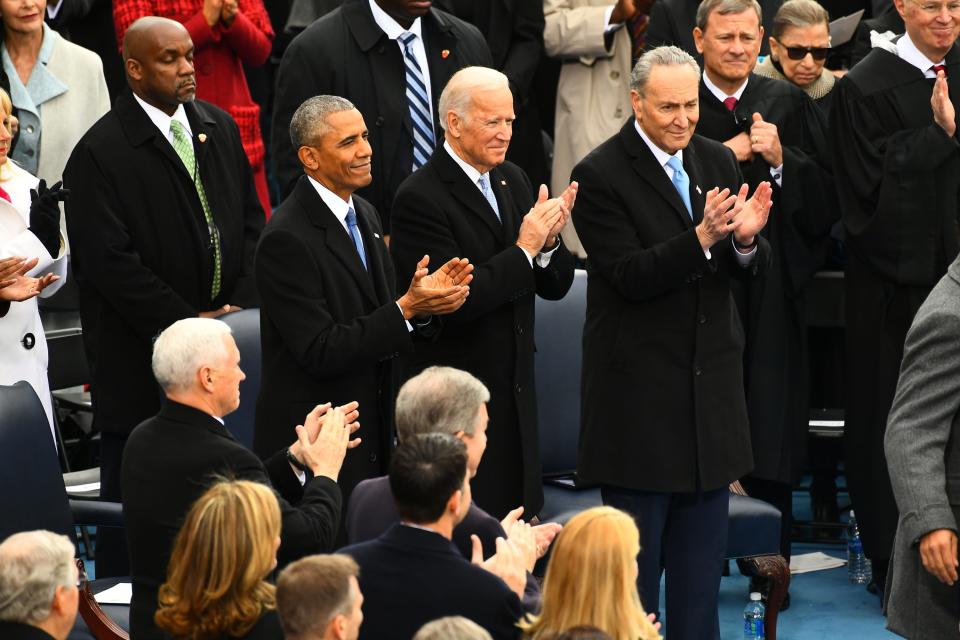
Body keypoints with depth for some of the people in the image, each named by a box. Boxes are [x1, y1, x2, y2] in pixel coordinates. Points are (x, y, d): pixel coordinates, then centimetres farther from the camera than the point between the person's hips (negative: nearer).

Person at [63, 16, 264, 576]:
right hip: (141, 363, -5)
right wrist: (187, 322, -13)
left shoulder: (220, 129, 9)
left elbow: (251, 222, 13)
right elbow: (110, 261, -15)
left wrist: (243, 304, -3)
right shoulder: (101, 152, -12)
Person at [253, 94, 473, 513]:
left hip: (371, 438, 8)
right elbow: (320, 352, -22)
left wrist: (423, 301, -8)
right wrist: (407, 309, -24)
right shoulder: (287, 239, -18)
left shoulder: (364, 215, 9)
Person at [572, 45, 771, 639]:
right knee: (636, 551, 3)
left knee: (702, 549, 14)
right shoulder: (601, 176, -12)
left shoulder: (719, 161, 6)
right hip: (639, 386, -6)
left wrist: (746, 238, -20)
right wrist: (701, 238, -32)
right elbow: (630, 276, -19)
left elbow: (753, 268, 4)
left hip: (712, 383, 6)